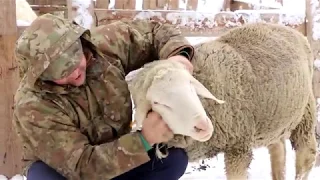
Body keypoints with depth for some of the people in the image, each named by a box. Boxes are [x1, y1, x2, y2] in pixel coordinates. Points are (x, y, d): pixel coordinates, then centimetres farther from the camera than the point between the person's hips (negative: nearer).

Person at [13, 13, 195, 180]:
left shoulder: (105, 43, -19)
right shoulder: (33, 105, -31)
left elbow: (155, 31, -3)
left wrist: (177, 55, -27)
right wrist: (143, 140, -45)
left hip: (115, 154, 4)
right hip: (56, 165, -4)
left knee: (174, 158, -20)